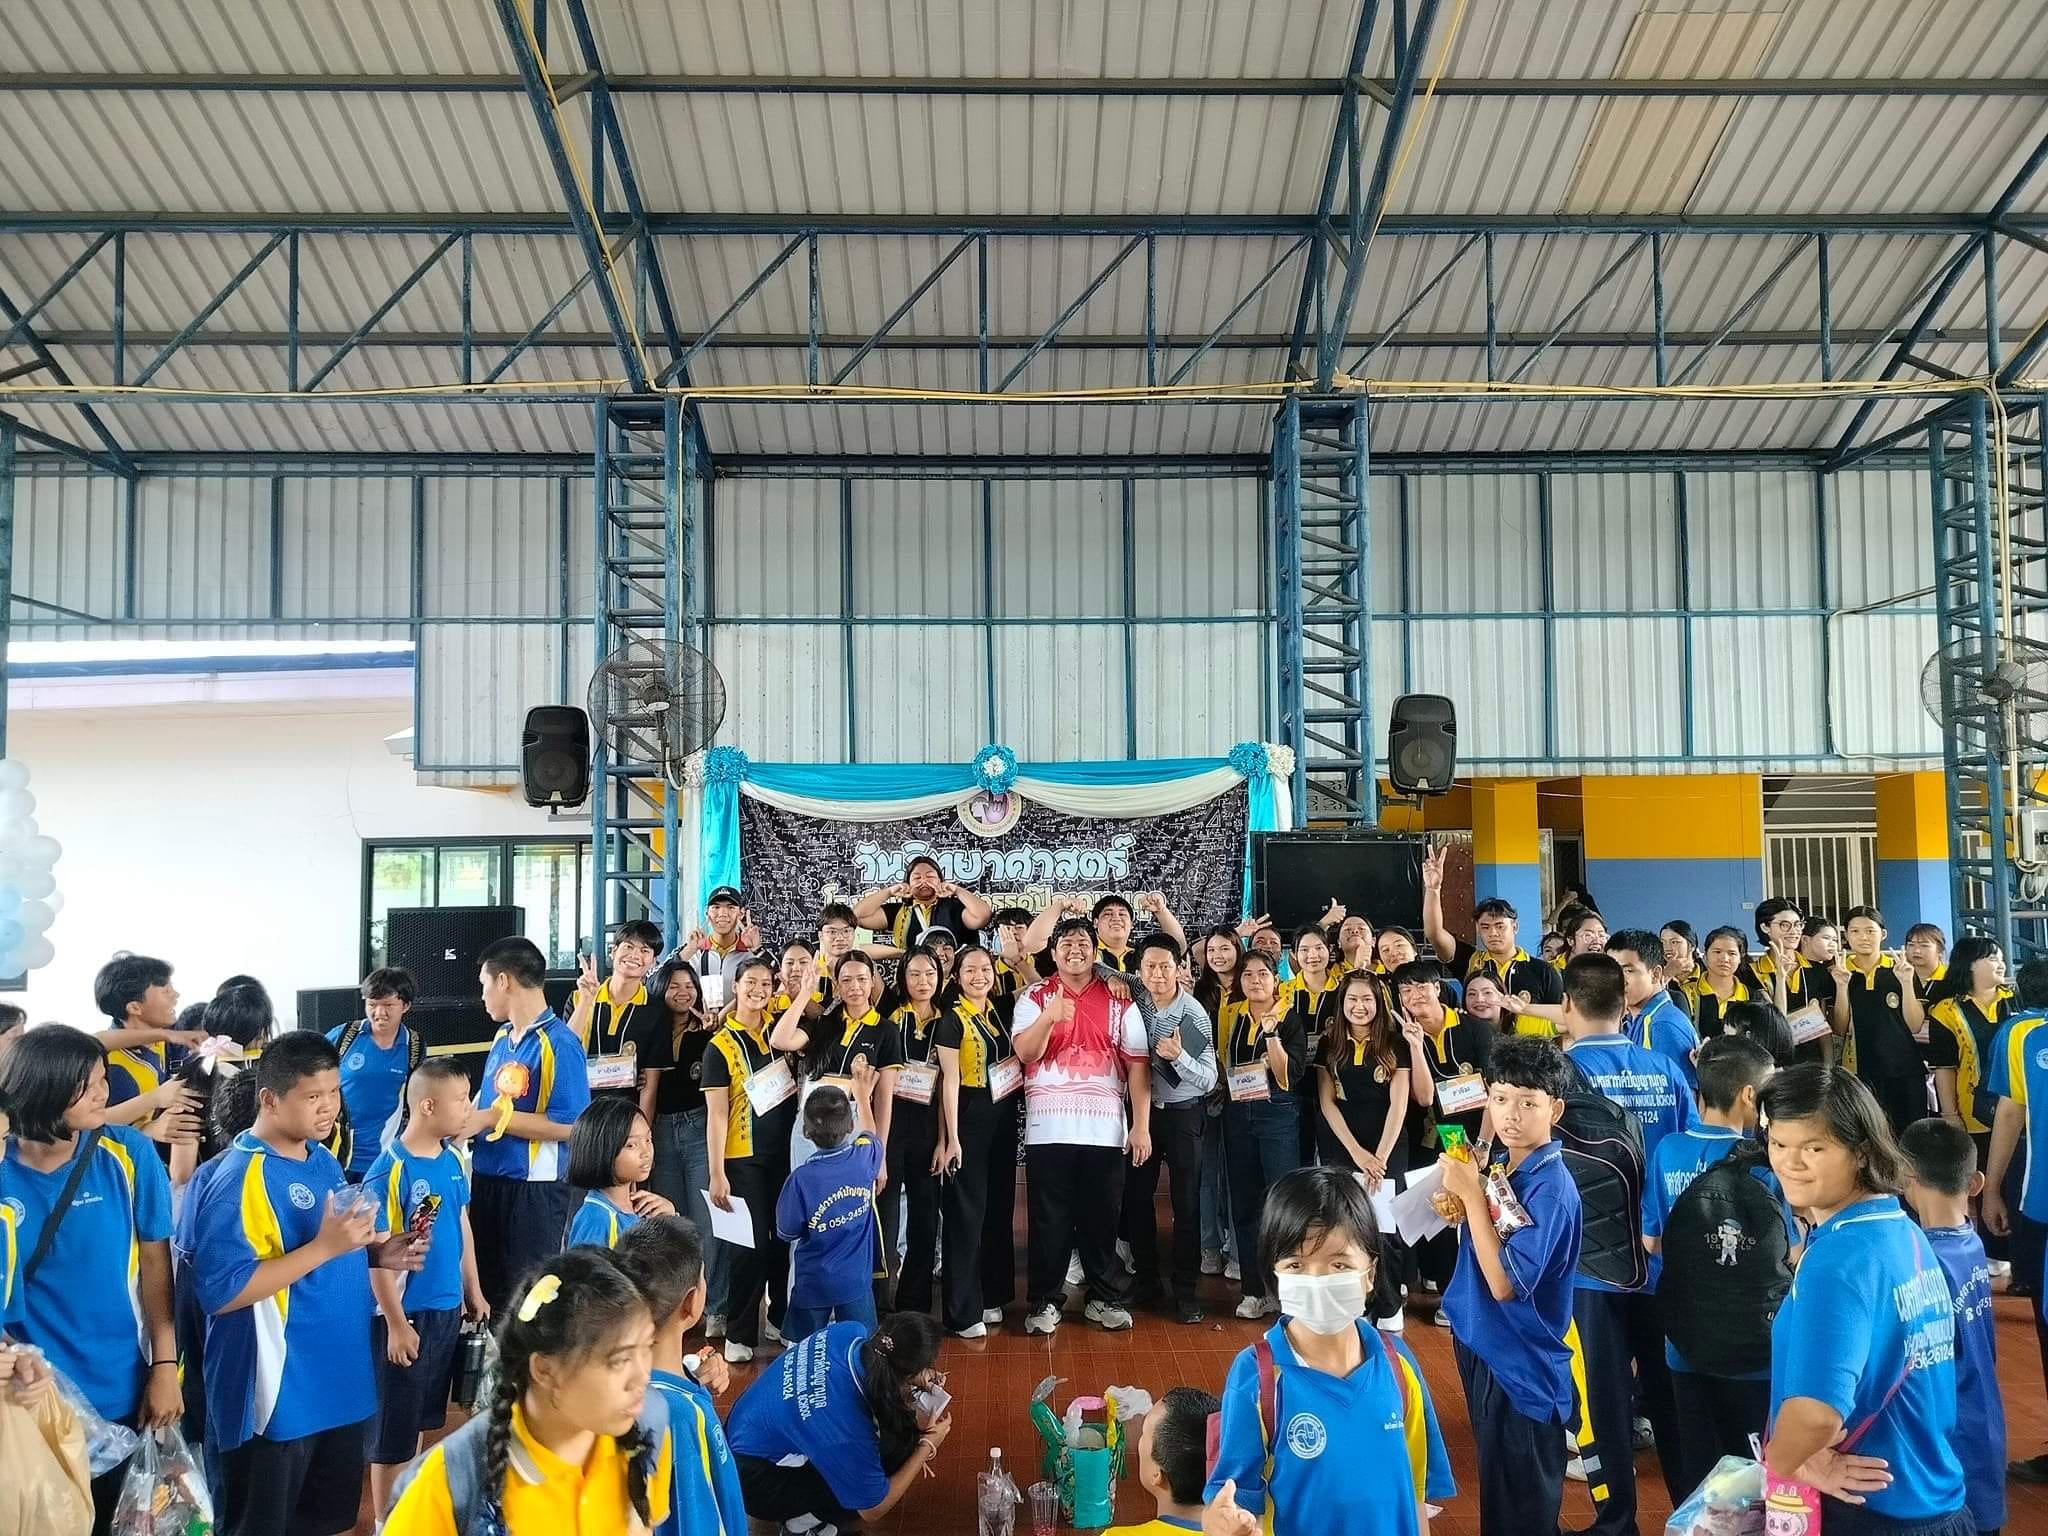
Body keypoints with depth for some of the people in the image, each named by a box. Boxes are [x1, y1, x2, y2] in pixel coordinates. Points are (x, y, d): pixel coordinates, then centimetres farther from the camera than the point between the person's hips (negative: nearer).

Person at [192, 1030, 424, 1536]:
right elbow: (221, 1292, -26)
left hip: (340, 1383, 8)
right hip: (277, 1397, -8)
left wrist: (375, 1252, 1)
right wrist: (325, 1246, -28)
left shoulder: (324, 1161, 8)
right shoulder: (242, 1178, -19)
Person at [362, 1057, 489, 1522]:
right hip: (406, 1314, -7)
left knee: (424, 1417, 20)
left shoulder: (453, 1159, 1)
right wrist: (396, 1323, -17)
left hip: (448, 1309, 7)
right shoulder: (389, 1171, -20)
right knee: (393, 1425, 6)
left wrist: (473, 1293, 15)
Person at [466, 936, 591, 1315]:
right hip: (487, 1180, 8)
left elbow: (567, 1125, -22)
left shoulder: (558, 1043, -16)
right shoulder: (502, 1036, 9)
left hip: (534, 1189, -8)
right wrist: (467, 1117, 2)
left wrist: (493, 1119, -20)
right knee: (488, 1288, 19)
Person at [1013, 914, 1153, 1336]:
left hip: (1104, 1130, 1)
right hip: (1049, 1128, -1)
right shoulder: (1034, 999, 4)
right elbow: (1026, 1052, -9)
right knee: (1049, 1219, 5)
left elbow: (1138, 1065, 4)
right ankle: (1045, 1301, 16)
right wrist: (1049, 1018, -28)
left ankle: (1105, 1298, 22)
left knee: (1102, 1218, 8)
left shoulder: (1118, 1002, 6)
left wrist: (1141, 1126, -3)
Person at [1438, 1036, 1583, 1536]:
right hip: (1482, 1345, 8)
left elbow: (1505, 1283, -27)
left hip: (1523, 1367, -8)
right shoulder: (1498, 1167, 1)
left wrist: (1472, 1195, -26)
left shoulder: (1550, 1188, -23)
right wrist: (1460, 1207, -7)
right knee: (1496, 1491, 24)